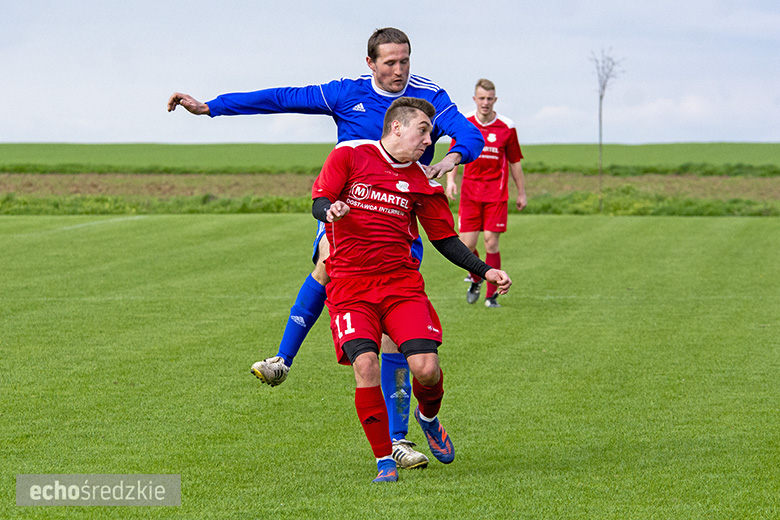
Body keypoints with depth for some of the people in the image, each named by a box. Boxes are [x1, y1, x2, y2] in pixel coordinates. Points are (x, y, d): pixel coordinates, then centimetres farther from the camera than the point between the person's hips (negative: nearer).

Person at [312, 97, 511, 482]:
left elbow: (445, 239, 15)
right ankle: (384, 460, -7)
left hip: (401, 282, 3)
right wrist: (331, 210, -28)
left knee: (426, 368, -14)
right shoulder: (349, 155, 1)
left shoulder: (421, 182, 9)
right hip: (349, 285, -2)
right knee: (365, 364, -23)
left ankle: (429, 418, 23)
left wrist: (485, 271, 2)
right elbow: (318, 204, -3)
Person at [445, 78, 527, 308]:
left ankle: (492, 295, 1)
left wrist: (521, 193, 11)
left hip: (496, 192, -1)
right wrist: (450, 179, -7)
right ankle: (475, 278, 26)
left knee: (491, 243, -7)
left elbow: (515, 161, 8)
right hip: (470, 191, 1)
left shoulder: (506, 127, -2)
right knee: (467, 243, -4)